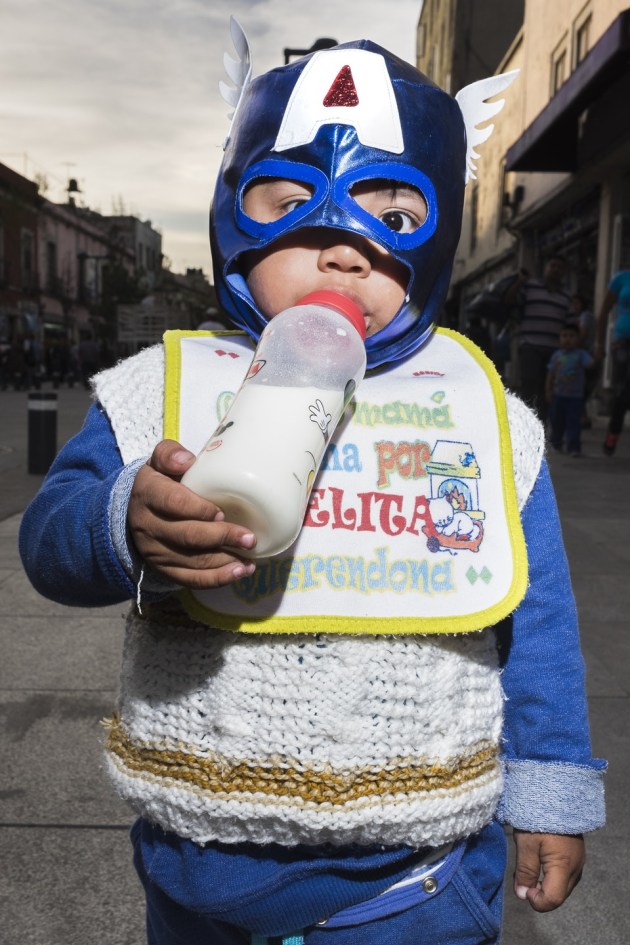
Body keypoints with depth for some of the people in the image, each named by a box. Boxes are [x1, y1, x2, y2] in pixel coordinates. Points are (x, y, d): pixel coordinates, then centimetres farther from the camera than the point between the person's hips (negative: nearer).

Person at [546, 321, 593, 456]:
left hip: (575, 396, -4)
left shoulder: (581, 354, -5)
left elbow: (591, 364, -21)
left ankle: (574, 447, -4)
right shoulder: (557, 355, 5)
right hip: (559, 395, 4)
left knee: (573, 422, -6)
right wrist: (549, 391, 7)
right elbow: (551, 374, 9)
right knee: (557, 421, 14)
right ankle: (556, 443, 34)